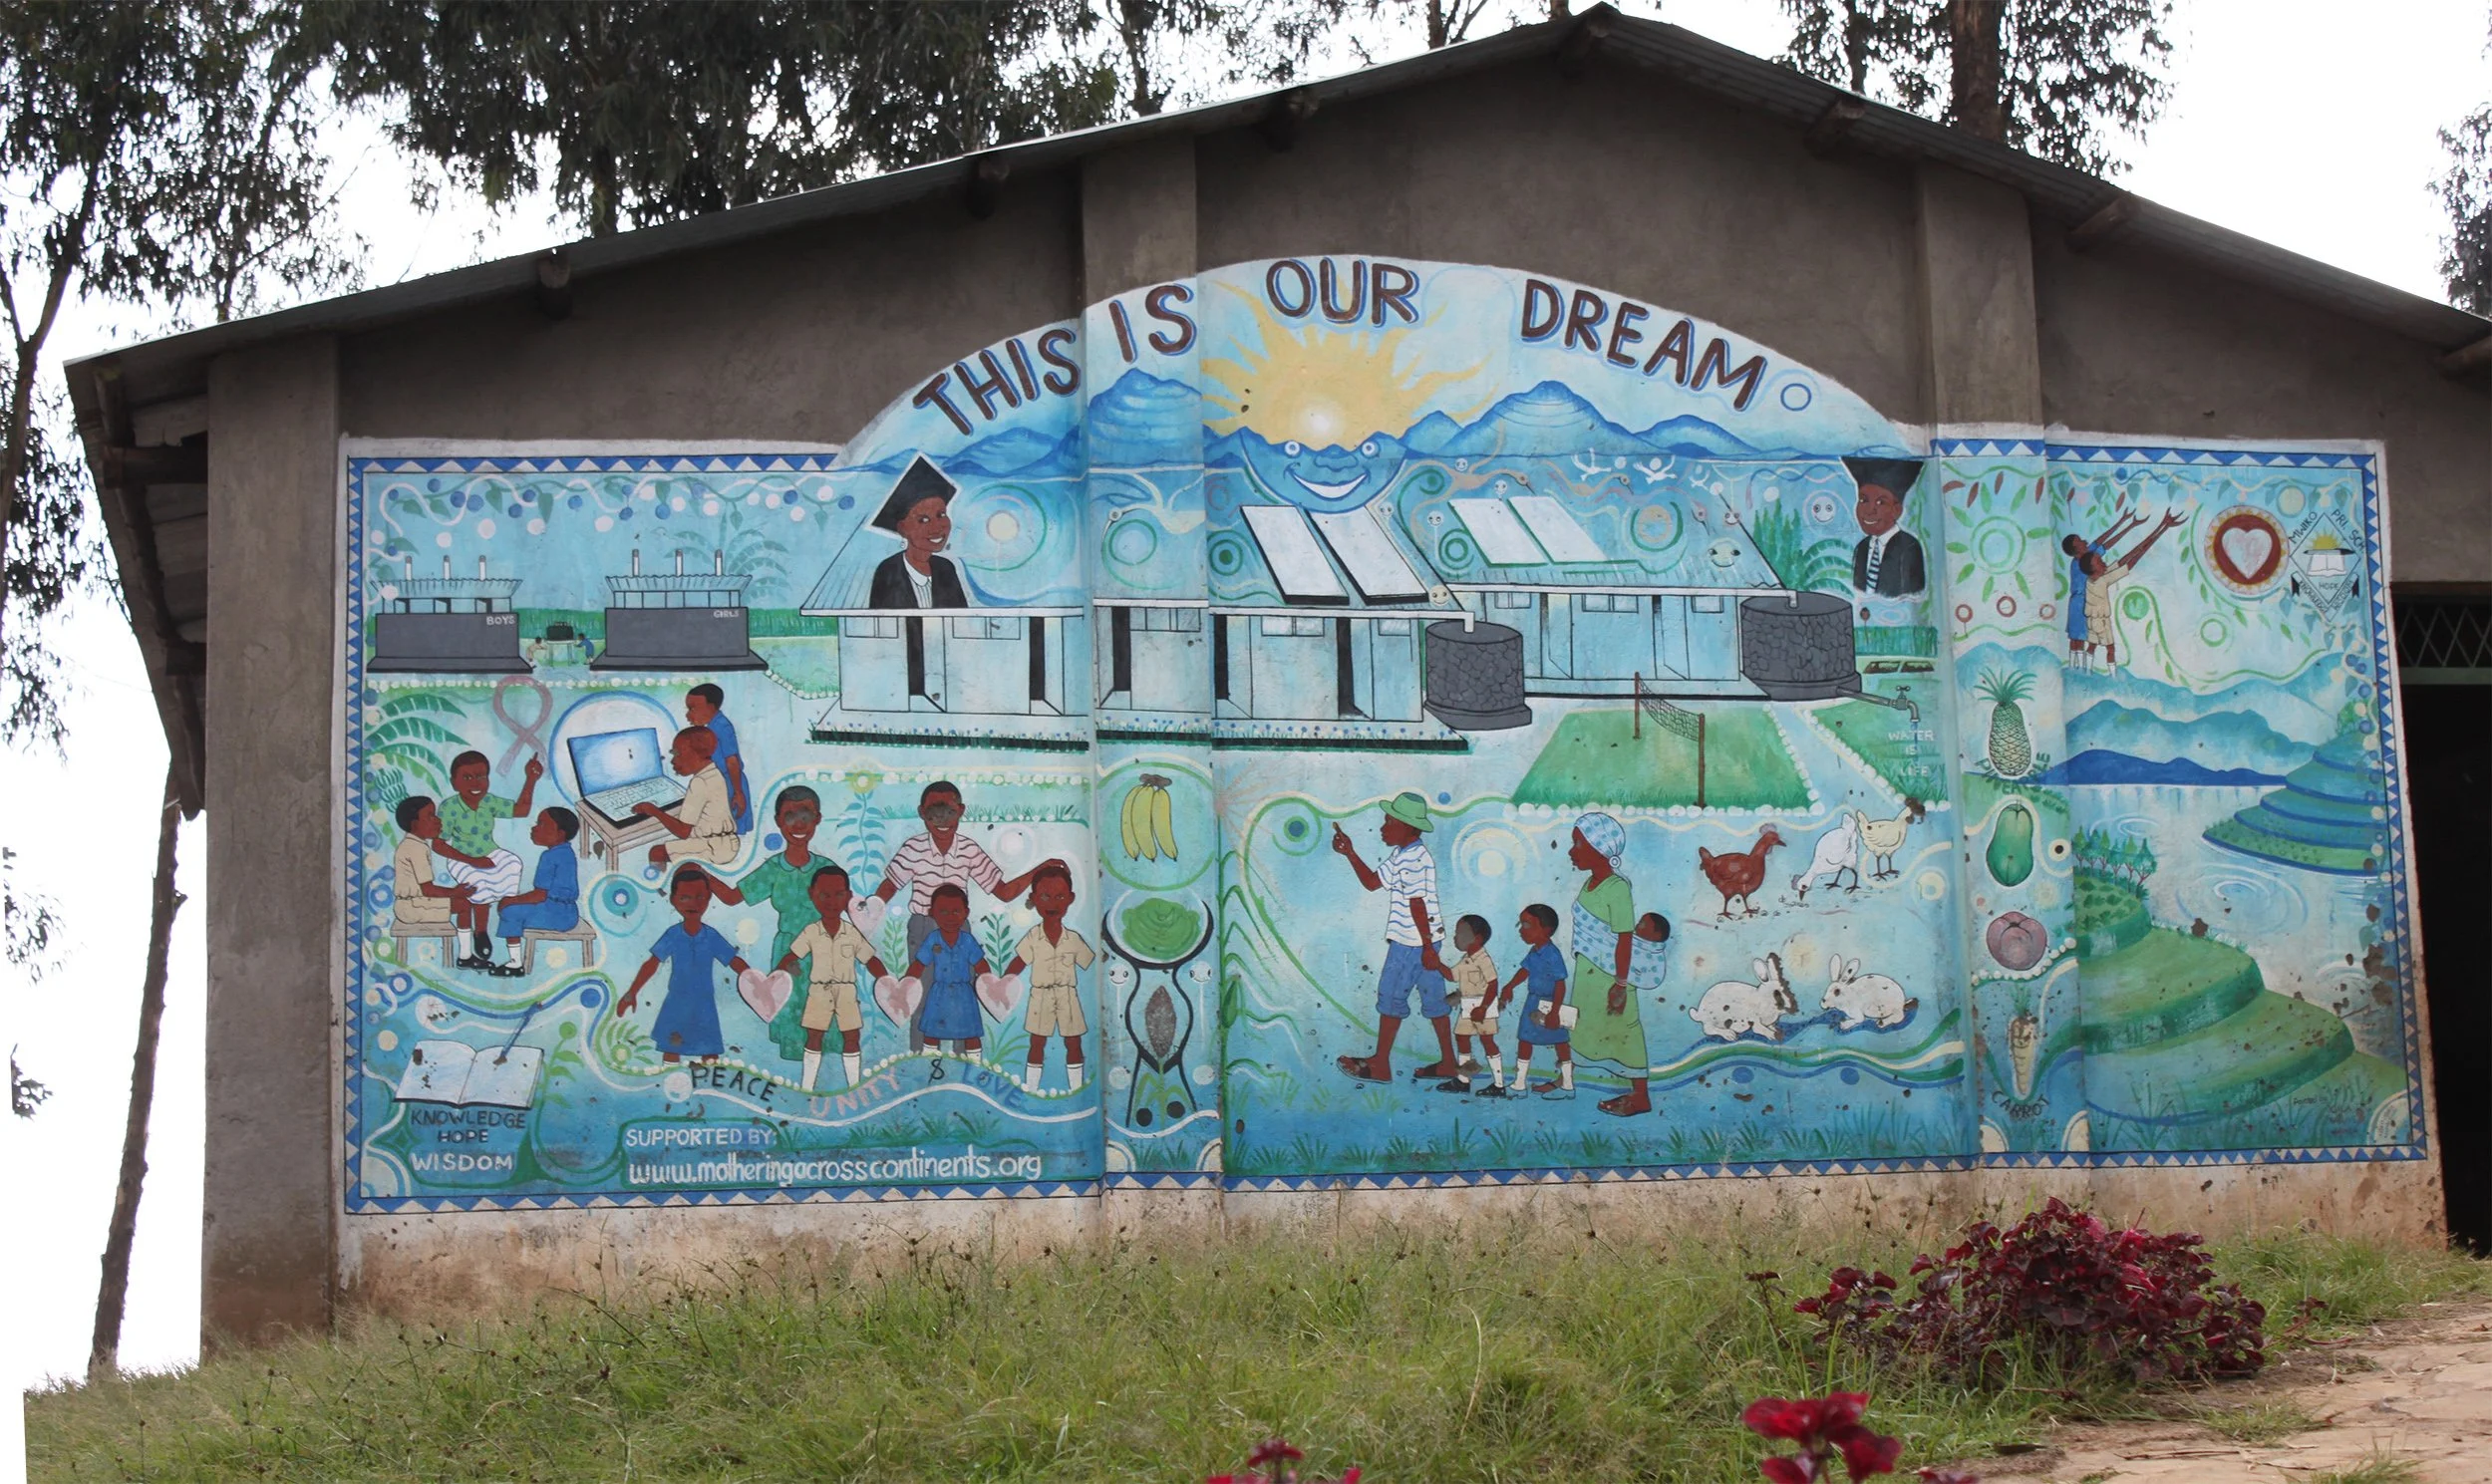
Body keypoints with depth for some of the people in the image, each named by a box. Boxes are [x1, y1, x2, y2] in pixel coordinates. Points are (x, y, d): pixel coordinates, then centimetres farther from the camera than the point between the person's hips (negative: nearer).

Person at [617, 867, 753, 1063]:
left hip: (704, 1004, 0)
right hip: (677, 1003, 0)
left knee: (710, 1054, 3)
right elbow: (652, 964, -5)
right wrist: (632, 993, -6)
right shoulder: (672, 936, -8)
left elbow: (735, 962, -1)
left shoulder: (711, 937, -7)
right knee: (671, 1049, 5)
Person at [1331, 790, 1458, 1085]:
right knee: (1433, 997, 11)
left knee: (1391, 996, -2)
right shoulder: (1400, 857, 13)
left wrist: (1427, 947, -22)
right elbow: (1372, 882, 21)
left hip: (1410, 941, -10)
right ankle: (1447, 1062, 15)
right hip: (1421, 940, 10)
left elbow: (1417, 905, -20)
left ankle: (1380, 1065, 4)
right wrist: (1350, 853, 13)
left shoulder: (1413, 861, -18)